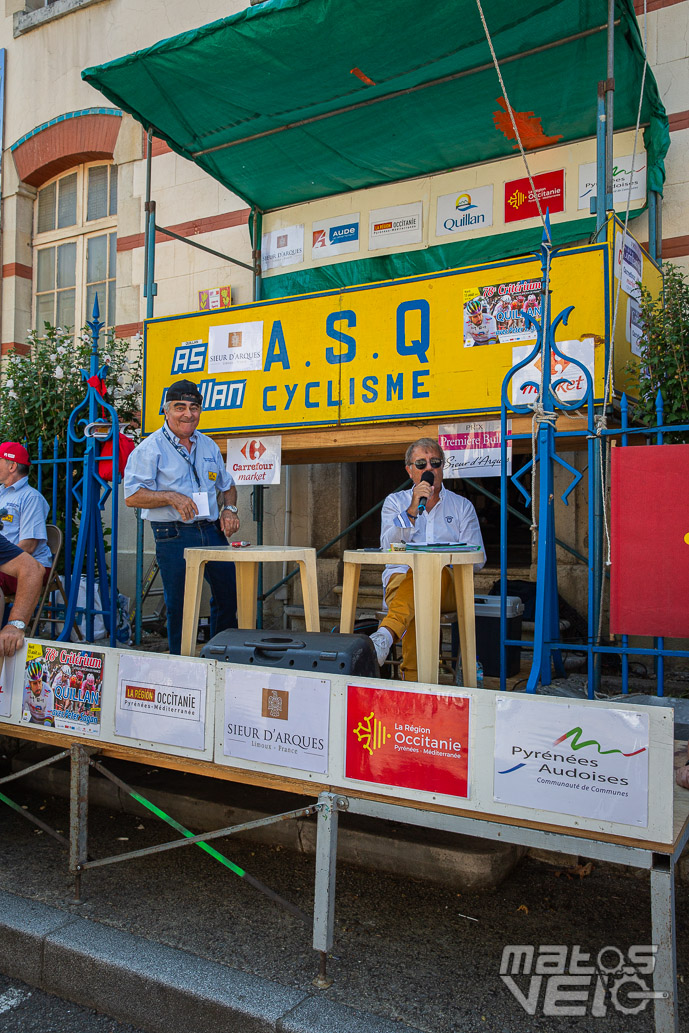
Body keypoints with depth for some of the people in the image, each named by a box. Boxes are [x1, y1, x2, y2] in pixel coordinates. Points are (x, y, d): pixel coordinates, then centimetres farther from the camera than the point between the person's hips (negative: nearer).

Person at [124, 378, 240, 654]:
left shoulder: (209, 446, 16)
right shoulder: (150, 449, -3)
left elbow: (227, 485, 26)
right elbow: (132, 496, -8)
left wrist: (229, 509, 6)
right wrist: (170, 497, -20)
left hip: (213, 531, 6)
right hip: (173, 536, -5)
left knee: (230, 597, 9)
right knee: (179, 606, 0)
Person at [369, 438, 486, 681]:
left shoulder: (462, 506, 17)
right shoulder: (395, 502, 17)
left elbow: (477, 559, 8)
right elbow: (389, 547, -1)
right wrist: (412, 510, -12)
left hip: (448, 587, 0)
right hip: (401, 578, 1)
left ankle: (385, 635, -59)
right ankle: (412, 679, -50)